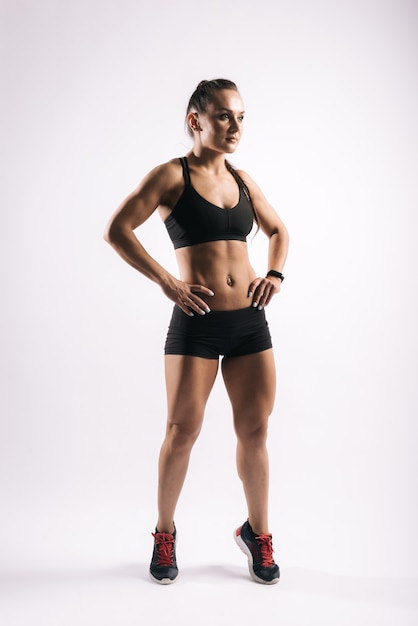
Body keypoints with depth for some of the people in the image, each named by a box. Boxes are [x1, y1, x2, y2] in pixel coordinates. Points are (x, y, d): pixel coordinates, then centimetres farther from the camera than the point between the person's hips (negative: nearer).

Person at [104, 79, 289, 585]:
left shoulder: (241, 179, 13)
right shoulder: (172, 175, -2)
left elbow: (277, 230, 27)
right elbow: (116, 230, -10)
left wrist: (275, 273, 8)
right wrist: (167, 283, -14)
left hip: (250, 320, 5)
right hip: (197, 321, -4)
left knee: (254, 430, 8)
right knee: (183, 430, 2)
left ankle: (257, 532, 28)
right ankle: (165, 535, 25)